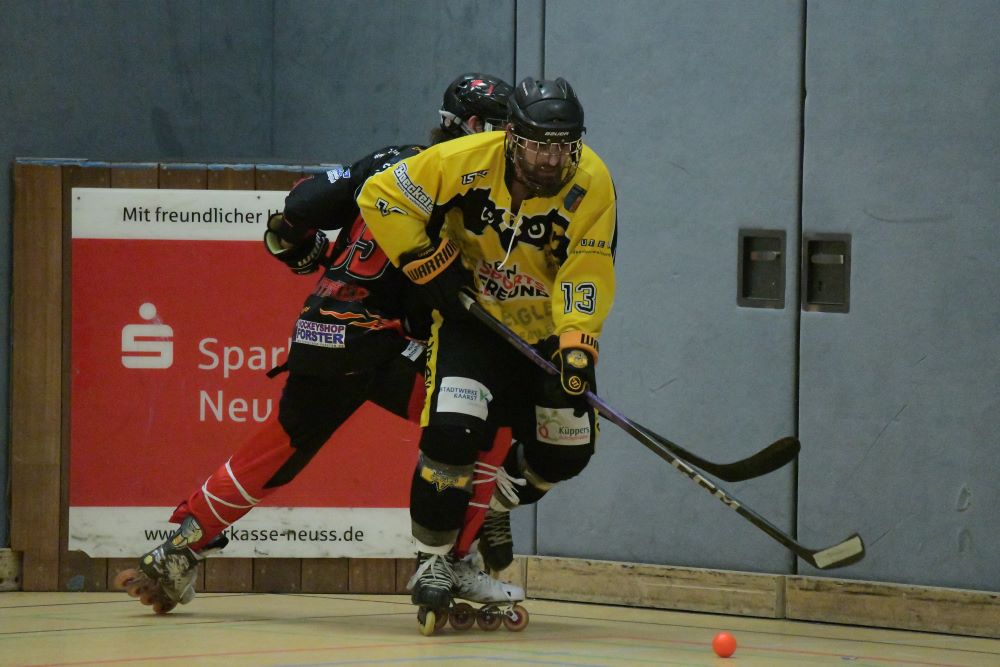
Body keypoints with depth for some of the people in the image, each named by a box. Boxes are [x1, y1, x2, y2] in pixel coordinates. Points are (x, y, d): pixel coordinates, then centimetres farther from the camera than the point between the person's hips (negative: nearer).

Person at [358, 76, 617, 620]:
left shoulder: (591, 184, -19)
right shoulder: (465, 162, -23)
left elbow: (587, 275, -20)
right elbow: (382, 195, -14)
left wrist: (575, 347, -34)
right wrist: (428, 264, -19)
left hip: (549, 328, 3)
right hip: (471, 318, -3)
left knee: (567, 447, 1)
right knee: (452, 429, -22)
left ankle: (491, 509, 32)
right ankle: (433, 556, -3)